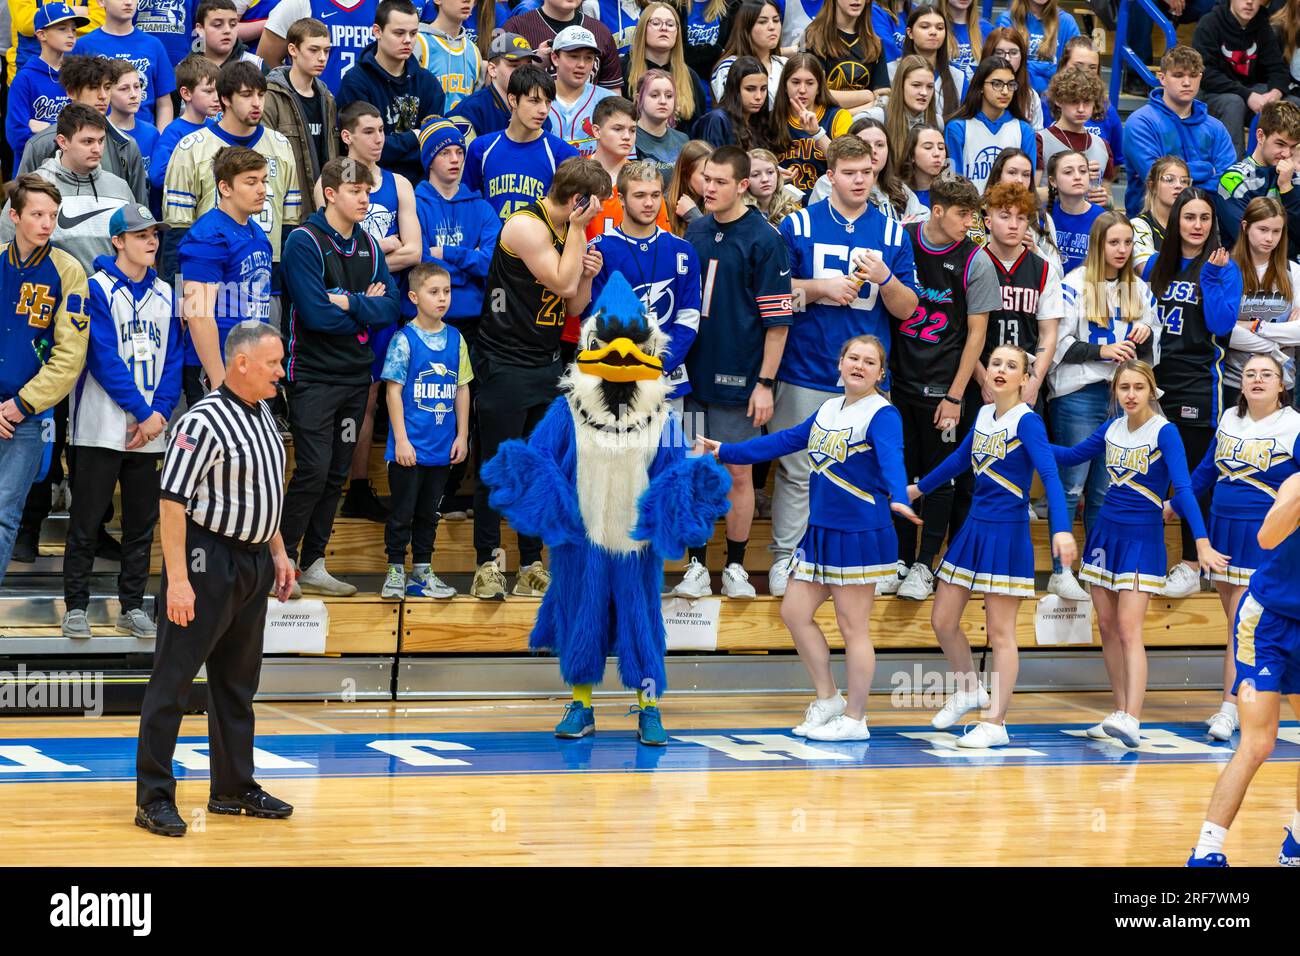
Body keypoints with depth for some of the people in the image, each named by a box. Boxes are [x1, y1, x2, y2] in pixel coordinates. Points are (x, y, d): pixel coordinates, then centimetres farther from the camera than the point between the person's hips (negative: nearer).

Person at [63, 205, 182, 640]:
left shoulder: (163, 294, 11)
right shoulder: (98, 288, -6)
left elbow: (173, 359, 8)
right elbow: (103, 358, -13)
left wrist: (160, 413, -6)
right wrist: (141, 411, -15)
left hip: (150, 429, 5)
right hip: (103, 427, -5)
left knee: (143, 521, 8)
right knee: (87, 519, -1)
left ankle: (132, 605, 15)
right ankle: (75, 606, 5)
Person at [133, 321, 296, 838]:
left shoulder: (263, 416, 11)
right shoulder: (203, 422, -17)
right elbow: (172, 503, -20)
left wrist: (277, 553, 20)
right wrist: (177, 578, -23)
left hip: (252, 562, 9)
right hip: (207, 560, -9)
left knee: (237, 681, 16)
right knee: (173, 680, -4)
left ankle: (234, 787, 25)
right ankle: (154, 798, -3)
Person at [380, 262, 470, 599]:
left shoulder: (455, 339, 6)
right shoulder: (404, 339, -8)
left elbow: (462, 389, 11)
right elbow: (394, 390, -9)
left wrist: (462, 436, 7)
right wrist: (401, 440, -12)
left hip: (443, 446, 4)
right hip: (409, 446, -4)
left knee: (428, 512, 13)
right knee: (402, 511, 2)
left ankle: (423, 570, 22)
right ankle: (396, 571, 11)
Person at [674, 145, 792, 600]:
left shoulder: (763, 239, -9)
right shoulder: (695, 231, 8)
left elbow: (778, 318, -9)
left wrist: (765, 382, -12)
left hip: (737, 378, -5)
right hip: (691, 374, 5)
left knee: (737, 474, 3)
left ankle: (735, 567, 14)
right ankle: (696, 566, 12)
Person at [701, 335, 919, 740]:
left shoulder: (882, 414, -13)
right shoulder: (828, 409, 12)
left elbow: (891, 457, -31)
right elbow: (786, 441, 22)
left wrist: (898, 498, -50)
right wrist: (726, 452, 23)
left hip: (859, 533, -8)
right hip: (821, 530, 8)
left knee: (853, 626, -1)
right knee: (794, 611, 9)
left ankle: (853, 718, 9)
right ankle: (828, 699, 22)